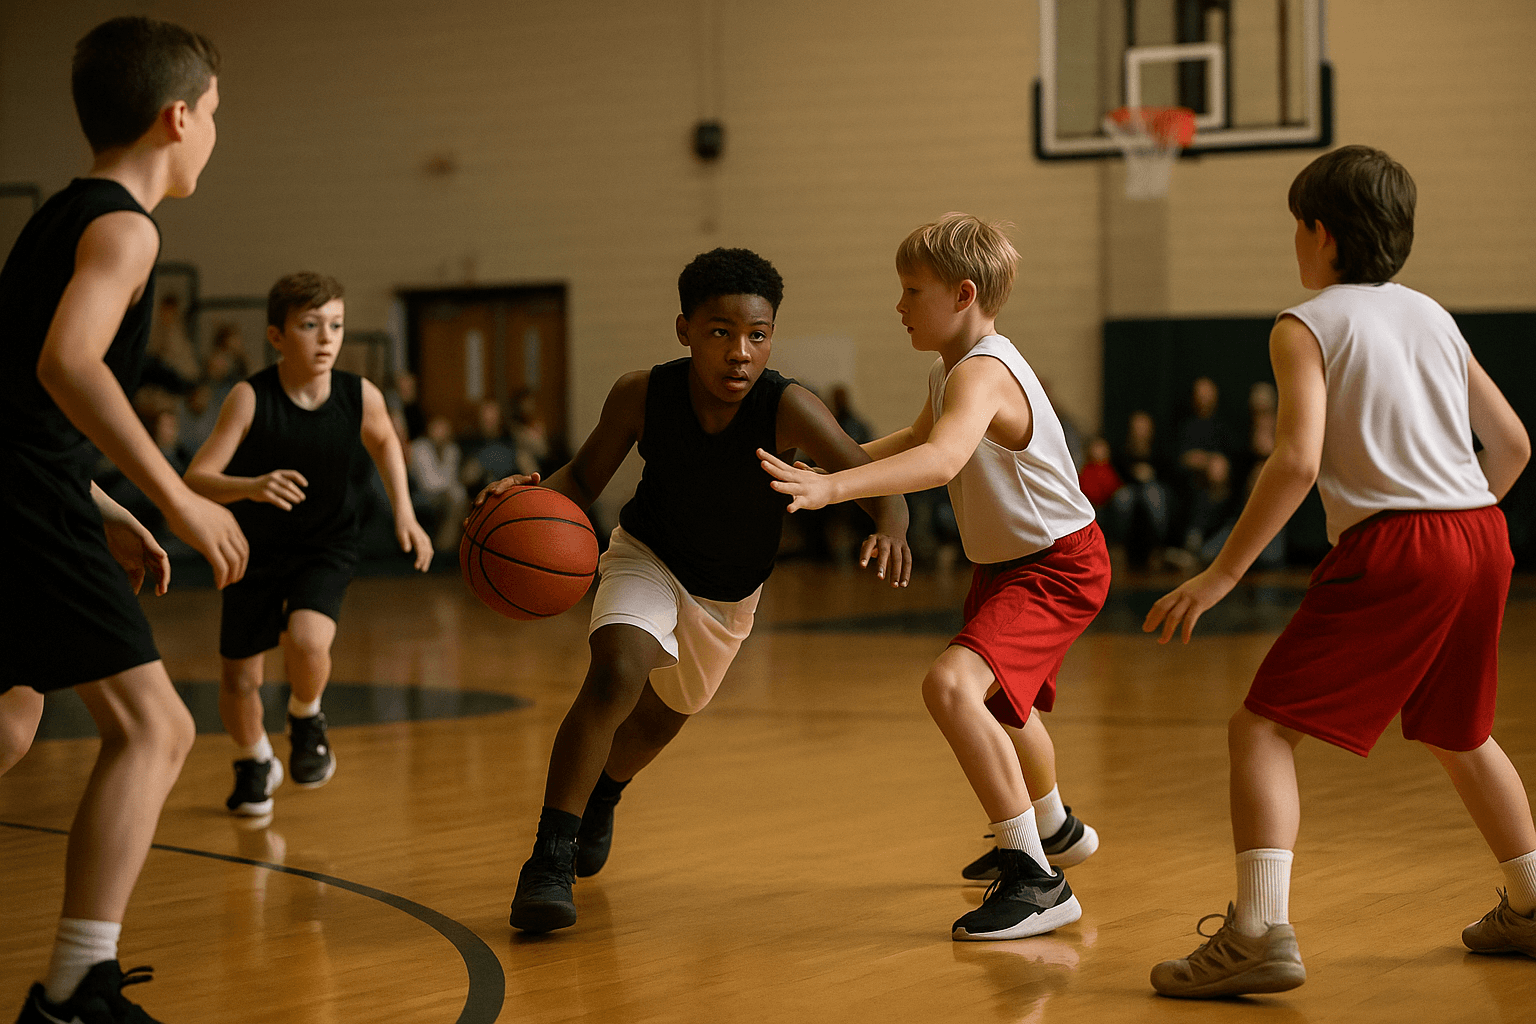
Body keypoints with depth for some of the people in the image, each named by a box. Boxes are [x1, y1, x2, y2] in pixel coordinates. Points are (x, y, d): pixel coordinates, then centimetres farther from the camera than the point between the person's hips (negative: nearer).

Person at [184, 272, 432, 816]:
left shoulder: (361, 396, -16)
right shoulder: (250, 398, -24)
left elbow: (384, 442, 9)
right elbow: (195, 480, -29)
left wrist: (404, 512, 0)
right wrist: (251, 487, -48)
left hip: (327, 548, 0)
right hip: (257, 548, 0)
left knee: (307, 643, -27)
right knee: (238, 679, 6)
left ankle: (305, 718, 9)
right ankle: (254, 761, 39)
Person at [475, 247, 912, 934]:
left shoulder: (788, 409, -33)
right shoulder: (642, 395, -27)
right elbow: (585, 477, -12)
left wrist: (889, 533, -59)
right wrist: (533, 497, -34)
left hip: (729, 593, 2)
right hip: (646, 560, -2)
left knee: (663, 716, 24)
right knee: (616, 674, -32)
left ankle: (601, 797, 59)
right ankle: (549, 861, -25)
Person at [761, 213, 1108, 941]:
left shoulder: (981, 373, -28)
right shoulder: (949, 371, 4)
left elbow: (943, 460, -48)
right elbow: (920, 437, 28)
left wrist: (831, 488, -57)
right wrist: (841, 461, 19)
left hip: (1059, 566, -11)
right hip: (1006, 559, 11)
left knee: (951, 685, -31)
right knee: (997, 700, 32)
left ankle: (1036, 881, -25)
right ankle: (1053, 829, 61)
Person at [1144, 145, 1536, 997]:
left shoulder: (1307, 326, -2)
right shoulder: (1431, 315, 18)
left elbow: (1298, 461, -16)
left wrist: (1220, 576, -14)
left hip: (1392, 545, -7)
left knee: (1262, 729, -6)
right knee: (1457, 733, 28)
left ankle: (1261, 933, -20)